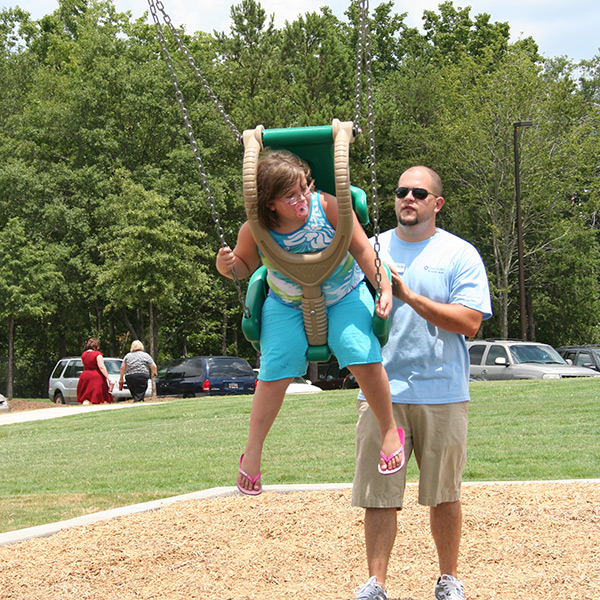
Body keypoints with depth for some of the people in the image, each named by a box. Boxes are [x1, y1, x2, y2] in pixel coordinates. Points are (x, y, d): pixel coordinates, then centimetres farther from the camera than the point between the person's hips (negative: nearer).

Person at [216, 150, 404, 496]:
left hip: (344, 296, -1)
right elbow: (245, 266, 0)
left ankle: (389, 431, 1)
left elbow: (362, 249, -12)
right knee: (275, 371, -12)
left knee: (363, 357, -21)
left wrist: (385, 289, -18)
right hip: (287, 305, 1)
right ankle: (252, 453, 4)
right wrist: (226, 267, -24)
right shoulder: (255, 231, -19)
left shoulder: (328, 207, -23)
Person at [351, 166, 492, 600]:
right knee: (378, 494, -2)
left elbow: (469, 322, -9)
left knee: (444, 494, 7)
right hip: (382, 391, 2)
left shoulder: (460, 255, 1)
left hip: (443, 393, -2)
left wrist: (408, 295, -15)